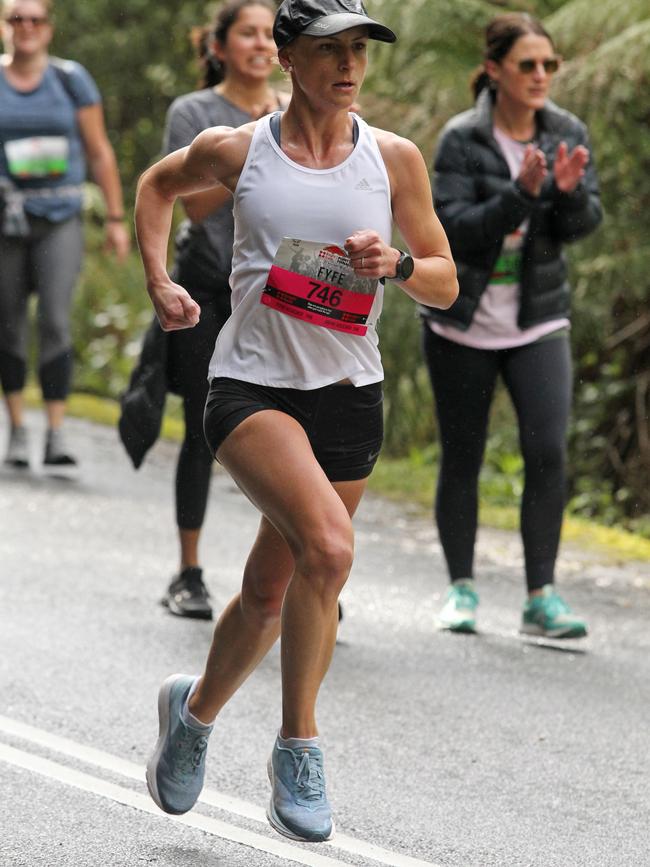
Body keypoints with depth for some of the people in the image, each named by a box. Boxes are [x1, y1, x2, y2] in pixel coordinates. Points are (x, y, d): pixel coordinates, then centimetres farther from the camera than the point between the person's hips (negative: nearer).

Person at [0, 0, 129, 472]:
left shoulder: (71, 79, 3)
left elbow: (99, 152, 6)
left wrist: (116, 218, 3)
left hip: (59, 219, -1)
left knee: (56, 322, -13)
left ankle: (57, 434, -13)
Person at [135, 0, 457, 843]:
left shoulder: (395, 159, 2)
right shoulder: (235, 150, -2)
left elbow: (446, 283, 7)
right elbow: (158, 184, 19)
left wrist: (397, 263, -14)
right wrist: (158, 282, 7)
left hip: (347, 396, 3)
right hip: (251, 385, -3)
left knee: (270, 593, 11)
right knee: (327, 547, -27)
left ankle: (195, 710, 39)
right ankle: (297, 747, -14)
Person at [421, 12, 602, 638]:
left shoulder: (567, 134, 0)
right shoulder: (462, 140, -10)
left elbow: (583, 226, -6)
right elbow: (455, 229, -18)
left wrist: (571, 192, -27)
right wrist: (521, 193, -30)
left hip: (538, 321, 2)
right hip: (462, 326, -2)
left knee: (547, 451, -12)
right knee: (461, 459, 6)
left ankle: (541, 596, -8)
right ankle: (461, 588, 21)